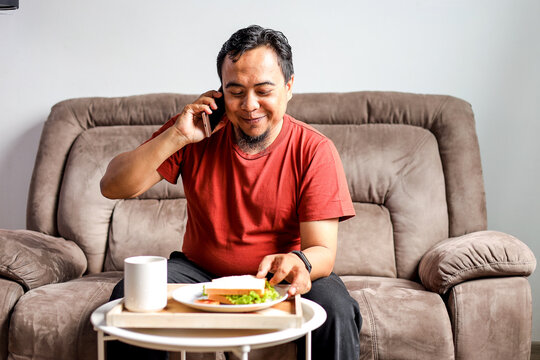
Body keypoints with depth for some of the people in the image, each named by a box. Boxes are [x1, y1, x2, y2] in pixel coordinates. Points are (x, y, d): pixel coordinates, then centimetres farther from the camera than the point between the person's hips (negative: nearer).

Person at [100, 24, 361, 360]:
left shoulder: (314, 151, -13)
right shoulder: (197, 134, -8)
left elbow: (323, 250, -17)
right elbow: (113, 188, -12)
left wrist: (299, 263, -43)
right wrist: (177, 136, -24)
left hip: (279, 281, -1)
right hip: (201, 272, 2)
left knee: (336, 310, -31)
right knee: (129, 294, -23)